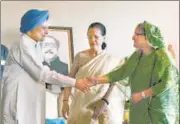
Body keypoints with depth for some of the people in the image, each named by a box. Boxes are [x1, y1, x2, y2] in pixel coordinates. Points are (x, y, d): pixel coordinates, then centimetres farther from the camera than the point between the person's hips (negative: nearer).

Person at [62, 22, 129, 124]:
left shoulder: (113, 60, -1)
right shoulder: (80, 56, 2)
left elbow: (117, 84, -5)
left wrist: (105, 102, -15)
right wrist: (65, 101, -1)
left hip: (104, 109, -1)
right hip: (81, 107, 1)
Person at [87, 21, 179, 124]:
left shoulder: (162, 55, -14)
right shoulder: (136, 55, 6)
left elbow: (167, 83, -19)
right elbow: (120, 73, 7)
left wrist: (142, 94, -16)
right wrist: (97, 80, -2)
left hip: (159, 109, -6)